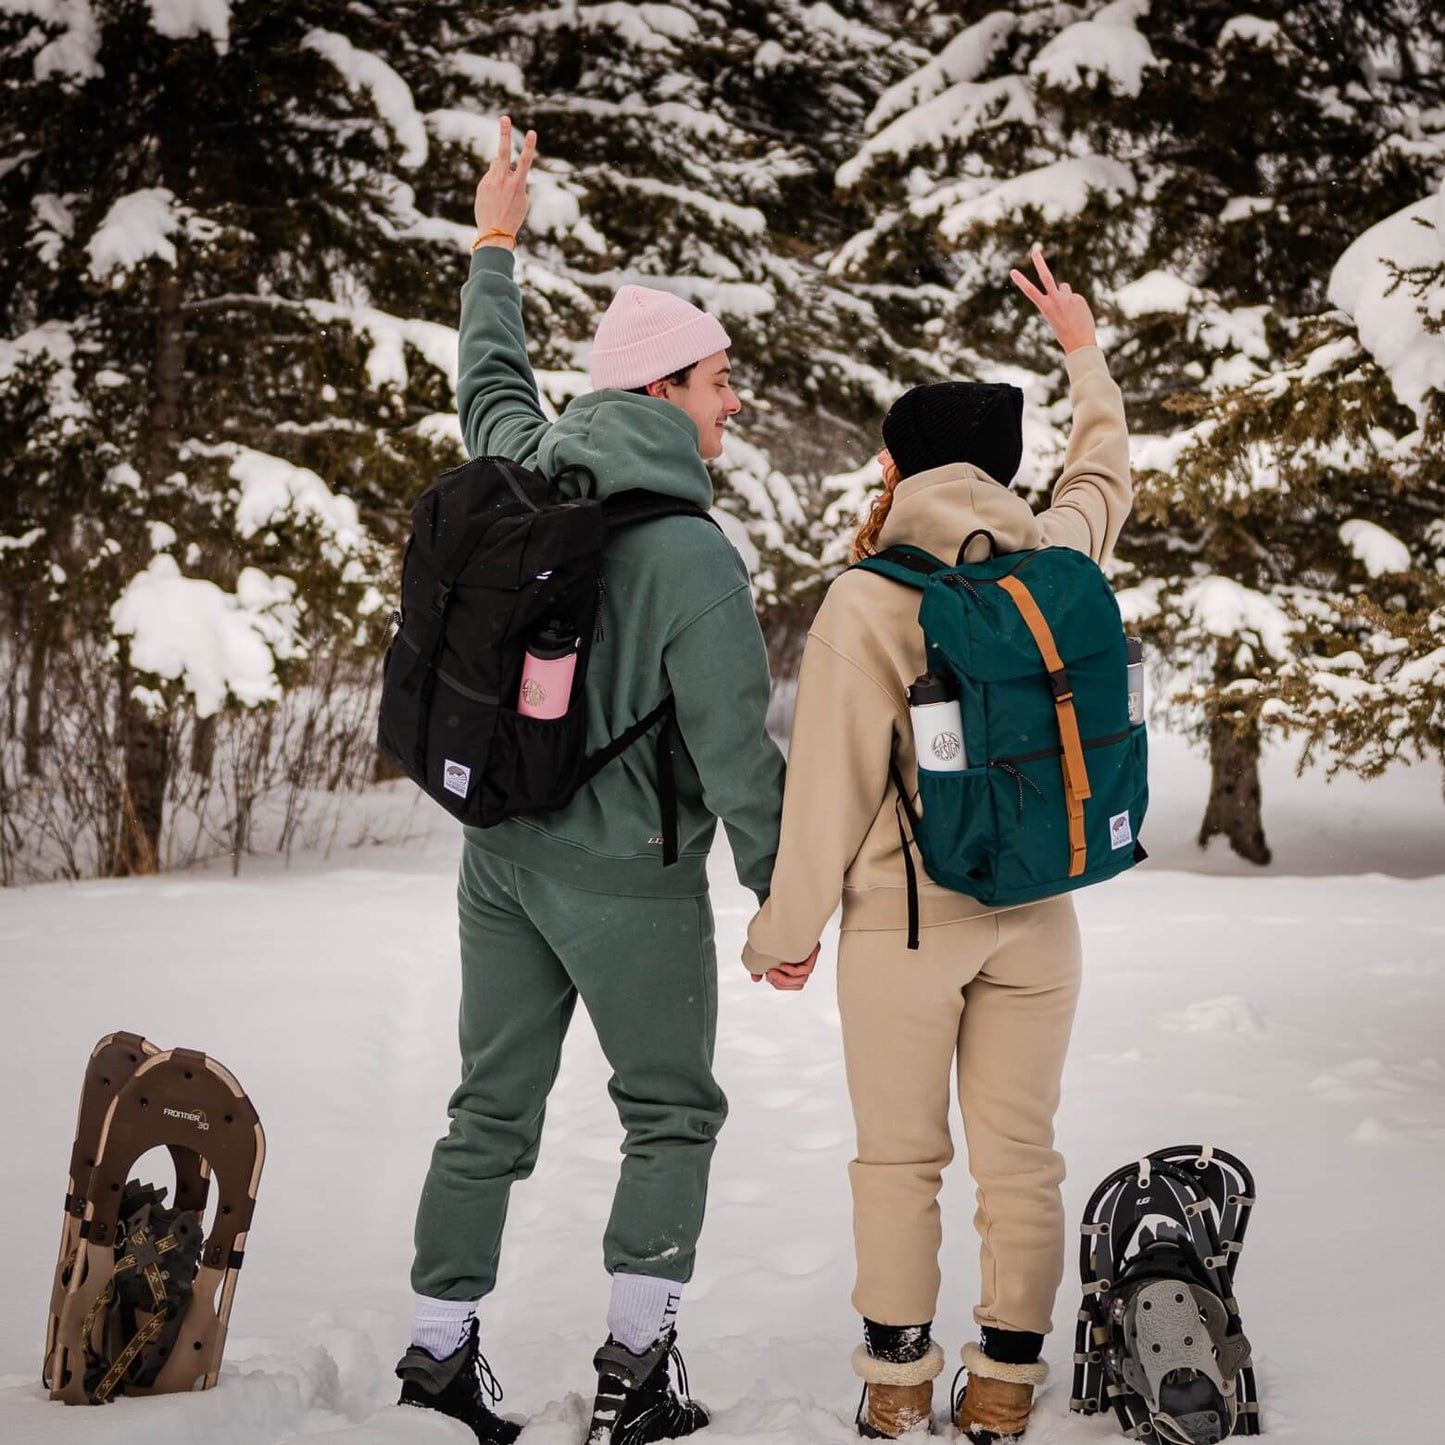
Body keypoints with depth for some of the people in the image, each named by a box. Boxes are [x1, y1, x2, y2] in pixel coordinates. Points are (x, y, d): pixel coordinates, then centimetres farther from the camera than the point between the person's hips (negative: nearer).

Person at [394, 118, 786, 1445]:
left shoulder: (524, 475, -3)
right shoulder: (695, 558, -21)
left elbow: (493, 383, 21)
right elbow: (737, 753, -18)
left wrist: (497, 247, 37)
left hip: (502, 853, 6)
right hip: (628, 879, -6)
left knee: (492, 1111, 14)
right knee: (671, 1114, 11)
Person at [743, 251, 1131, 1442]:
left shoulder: (868, 598, -13)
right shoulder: (1056, 558, 0)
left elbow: (833, 779, -12)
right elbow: (1106, 472, 23)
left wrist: (788, 926, -1)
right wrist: (1083, 350, 40)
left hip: (906, 918, -3)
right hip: (1037, 917, 4)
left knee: (899, 1160, 9)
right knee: (1020, 1158, 9)